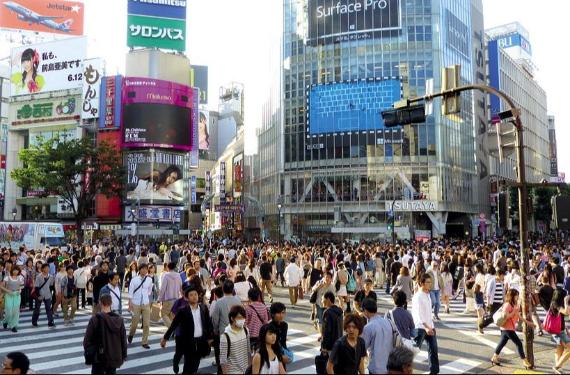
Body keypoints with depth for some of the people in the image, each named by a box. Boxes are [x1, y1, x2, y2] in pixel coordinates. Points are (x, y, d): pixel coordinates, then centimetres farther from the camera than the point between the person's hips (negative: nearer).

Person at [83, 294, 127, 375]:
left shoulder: (95, 319, -15)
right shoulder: (119, 319, -4)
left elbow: (87, 340, -11)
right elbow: (123, 340, 1)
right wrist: (123, 356, 12)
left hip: (99, 358, -3)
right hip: (114, 358, 3)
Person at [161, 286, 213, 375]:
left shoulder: (204, 308, -1)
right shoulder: (183, 310, -11)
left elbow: (208, 323, 5)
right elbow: (174, 325, -7)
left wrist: (210, 337, 4)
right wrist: (165, 338, -5)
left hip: (201, 341, 3)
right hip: (188, 341, -3)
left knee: (195, 365, 14)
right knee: (188, 365, 3)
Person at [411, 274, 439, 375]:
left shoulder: (428, 294, 10)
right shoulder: (417, 296, -17)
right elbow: (418, 314, -26)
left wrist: (431, 325, 19)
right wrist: (426, 327, -36)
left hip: (430, 326, 8)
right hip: (420, 327, -8)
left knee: (433, 349, 11)